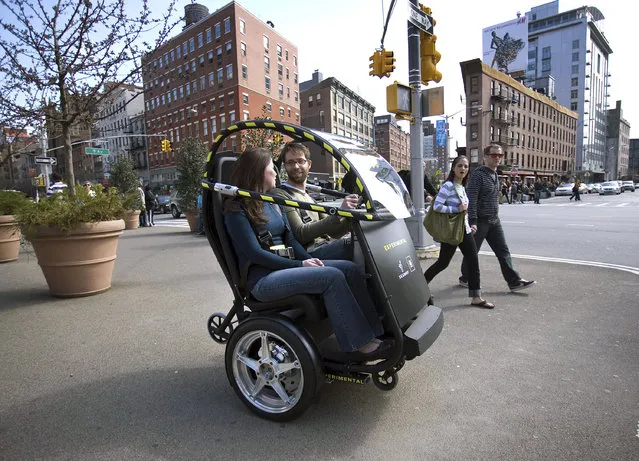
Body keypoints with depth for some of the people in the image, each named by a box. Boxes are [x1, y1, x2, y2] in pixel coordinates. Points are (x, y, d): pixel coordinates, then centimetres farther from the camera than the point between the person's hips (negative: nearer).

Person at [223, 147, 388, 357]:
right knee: (332, 276, -27)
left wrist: (308, 259, -4)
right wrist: (299, 265, -16)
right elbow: (254, 253, -13)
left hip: (286, 267, 7)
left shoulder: (273, 203, 20)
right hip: (262, 279, -7)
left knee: (351, 269, -13)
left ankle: (375, 331, -15)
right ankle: (360, 344, -20)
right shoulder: (236, 210, -4)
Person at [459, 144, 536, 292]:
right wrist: (472, 221, -25)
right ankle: (465, 279, 21)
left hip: (494, 220, 8)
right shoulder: (478, 174, -13)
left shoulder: (495, 175, 14)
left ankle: (514, 281, 9)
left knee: (503, 251, 6)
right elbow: (471, 199, -20)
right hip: (480, 221, -8)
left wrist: (495, 215, 19)